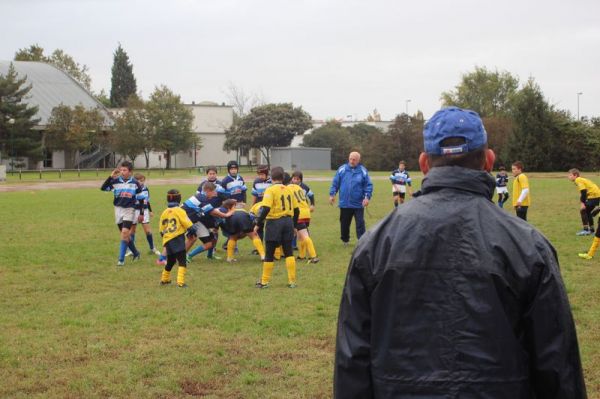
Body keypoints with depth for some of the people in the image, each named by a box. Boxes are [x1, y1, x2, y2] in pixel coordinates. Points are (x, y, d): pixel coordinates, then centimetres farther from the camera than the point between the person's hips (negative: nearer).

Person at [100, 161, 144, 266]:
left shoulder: (135, 183, -2)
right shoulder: (116, 181, -1)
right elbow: (103, 188, -11)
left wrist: (141, 213, 5)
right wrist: (110, 177, -20)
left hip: (129, 210, -3)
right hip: (118, 209, 3)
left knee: (125, 232, -15)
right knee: (125, 234, 8)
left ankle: (121, 259, -10)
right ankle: (136, 253, 29)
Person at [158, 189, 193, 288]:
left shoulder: (164, 212, 11)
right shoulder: (179, 211, -6)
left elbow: (161, 229, 16)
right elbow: (187, 224, -9)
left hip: (167, 240, 7)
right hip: (178, 239, -7)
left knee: (170, 261, 23)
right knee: (182, 261, -7)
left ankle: (164, 279, 37)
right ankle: (181, 282, -19)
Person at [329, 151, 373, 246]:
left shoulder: (363, 171, -4)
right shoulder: (342, 169, -1)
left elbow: (368, 185, -3)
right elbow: (335, 183, 4)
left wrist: (367, 197, -14)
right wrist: (332, 194, -2)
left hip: (358, 204, -2)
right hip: (344, 203, 2)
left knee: (360, 223, -4)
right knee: (344, 223, 14)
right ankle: (345, 240, 31)